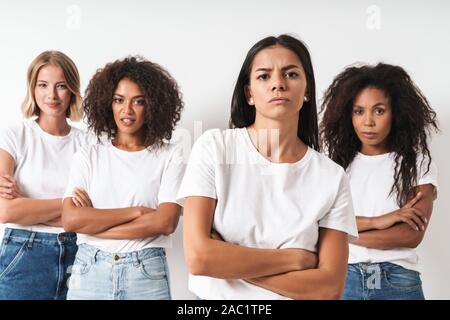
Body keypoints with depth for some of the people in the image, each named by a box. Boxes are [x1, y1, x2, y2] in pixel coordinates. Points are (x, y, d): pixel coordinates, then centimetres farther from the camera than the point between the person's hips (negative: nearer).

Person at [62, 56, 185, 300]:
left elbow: (165, 222, -11)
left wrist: (92, 222, -10)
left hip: (147, 273, -1)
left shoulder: (170, 156, 0)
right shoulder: (87, 157, 4)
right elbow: (70, 219, -7)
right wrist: (136, 211, -12)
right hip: (89, 271, 1)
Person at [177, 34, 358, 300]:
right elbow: (198, 257, -18)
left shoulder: (332, 176, -8)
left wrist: (226, 261, -19)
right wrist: (296, 258, -15)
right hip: (219, 297, 0)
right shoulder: (214, 147, -11)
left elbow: (330, 287, -13)